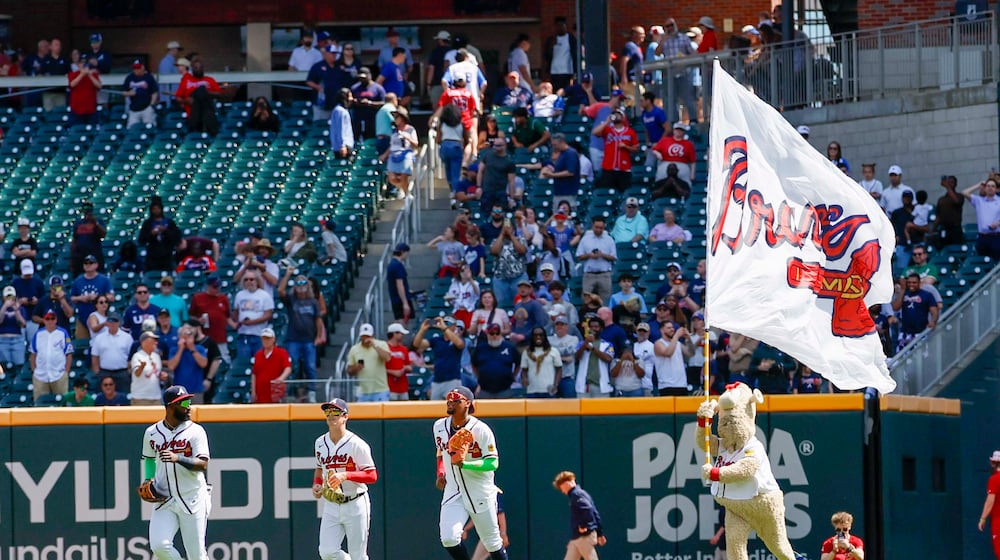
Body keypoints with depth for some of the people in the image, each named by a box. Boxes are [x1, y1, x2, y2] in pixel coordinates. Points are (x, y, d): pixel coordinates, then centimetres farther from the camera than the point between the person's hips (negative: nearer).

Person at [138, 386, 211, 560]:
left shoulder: (195, 431, -4)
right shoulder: (152, 433, 6)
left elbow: (203, 465, -14)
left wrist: (177, 458, -29)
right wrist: (148, 479, 6)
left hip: (192, 499, -2)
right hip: (164, 500, 2)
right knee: (159, 545, -15)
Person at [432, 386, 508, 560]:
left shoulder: (481, 429, -15)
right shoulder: (439, 426, 2)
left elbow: (493, 463, -18)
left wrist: (464, 464, -31)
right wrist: (440, 473, 6)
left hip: (480, 492, -4)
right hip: (453, 492, 4)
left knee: (492, 542, 6)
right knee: (449, 538, -14)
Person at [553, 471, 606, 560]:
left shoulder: (576, 494, -11)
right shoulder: (578, 493, 18)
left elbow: (588, 509, -29)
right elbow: (595, 513, 19)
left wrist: (583, 527, -19)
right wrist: (600, 534, 20)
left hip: (584, 537, -10)